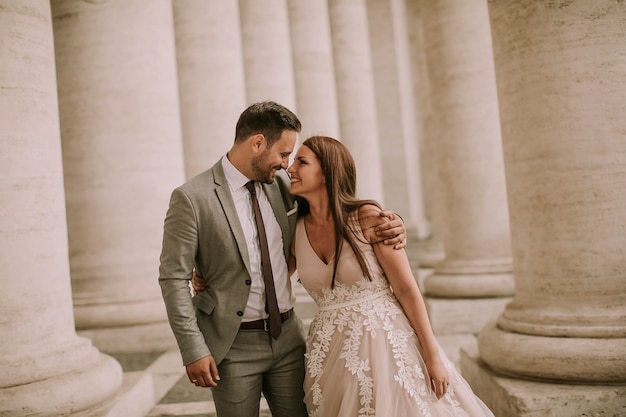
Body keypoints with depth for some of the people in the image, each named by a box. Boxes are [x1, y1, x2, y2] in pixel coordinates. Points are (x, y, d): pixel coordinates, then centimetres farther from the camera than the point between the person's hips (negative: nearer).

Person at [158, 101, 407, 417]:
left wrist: (388, 226, -5)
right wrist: (193, 350, -13)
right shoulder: (191, 198, -13)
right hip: (233, 345, -4)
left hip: (287, 336, 5)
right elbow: (174, 279, -10)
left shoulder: (283, 184, 1)